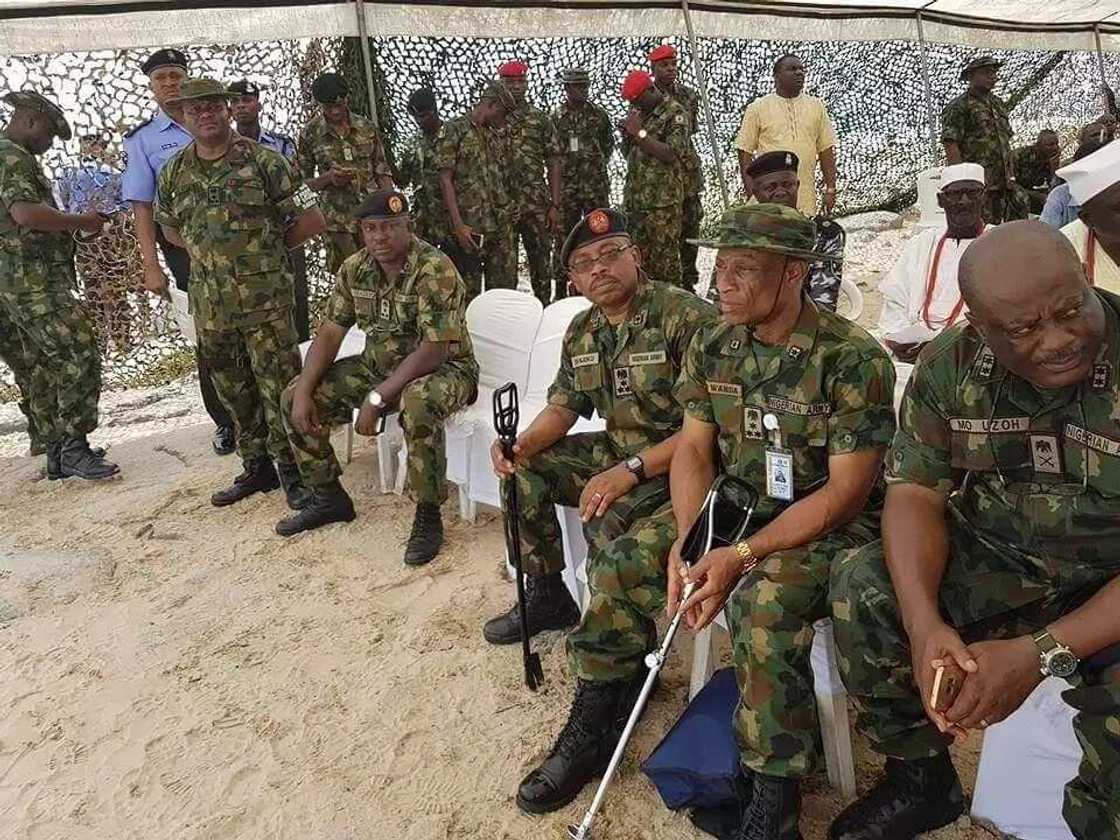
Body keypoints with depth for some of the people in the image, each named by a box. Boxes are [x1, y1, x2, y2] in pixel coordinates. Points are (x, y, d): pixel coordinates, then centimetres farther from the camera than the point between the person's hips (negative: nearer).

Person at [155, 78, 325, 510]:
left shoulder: (262, 161, -5)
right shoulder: (174, 174, 8)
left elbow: (311, 220, -4)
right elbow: (169, 228, 25)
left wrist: (268, 247, 4)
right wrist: (207, 253, 10)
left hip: (265, 300, -5)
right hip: (210, 306, 5)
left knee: (280, 387, -2)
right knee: (234, 392, 13)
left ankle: (292, 471, 10)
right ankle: (256, 467, 27)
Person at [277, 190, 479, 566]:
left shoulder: (435, 270, -24)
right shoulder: (355, 269, -2)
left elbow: (434, 351, -28)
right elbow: (330, 332, 0)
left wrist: (377, 398, -29)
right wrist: (304, 391, -13)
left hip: (444, 369, -7)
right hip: (379, 366, 7)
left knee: (418, 404, -41)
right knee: (294, 398, -3)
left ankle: (428, 516, -21)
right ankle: (328, 497, 14)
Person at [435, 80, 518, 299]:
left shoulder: (497, 136, 16)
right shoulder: (454, 130, -4)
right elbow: (445, 180, -9)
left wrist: (510, 215, 11)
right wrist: (458, 224, -16)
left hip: (503, 226, 6)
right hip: (471, 228, -6)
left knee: (506, 287, 8)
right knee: (469, 291, 2)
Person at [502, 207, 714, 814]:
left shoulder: (686, 317, -18)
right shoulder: (583, 332, 8)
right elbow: (562, 408, 13)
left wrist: (629, 471, -29)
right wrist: (521, 445, -8)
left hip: (678, 466, -9)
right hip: (617, 453, 9)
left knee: (623, 558, -32)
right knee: (526, 470, 7)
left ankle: (594, 725, -17)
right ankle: (548, 596, 24)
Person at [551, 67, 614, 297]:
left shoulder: (599, 114, 8)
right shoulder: (556, 117, 4)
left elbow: (609, 143, 16)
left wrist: (598, 163, 8)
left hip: (596, 184, 1)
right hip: (566, 185, -1)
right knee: (564, 234, 1)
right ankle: (561, 283, 8)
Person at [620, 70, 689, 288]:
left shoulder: (675, 113, -6)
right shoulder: (636, 112, 16)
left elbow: (671, 154, -17)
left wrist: (640, 133, -16)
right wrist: (628, 133, 1)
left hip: (663, 199, -7)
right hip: (635, 197, 7)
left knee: (664, 255, -5)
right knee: (639, 255, 9)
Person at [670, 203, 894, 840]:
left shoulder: (853, 359, -18)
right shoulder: (712, 346, 1)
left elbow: (845, 492, -19)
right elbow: (694, 449, 1)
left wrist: (743, 556, -27)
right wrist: (690, 540, -18)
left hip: (834, 525, -6)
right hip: (737, 507, 6)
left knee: (767, 592, -34)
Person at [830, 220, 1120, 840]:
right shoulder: (951, 364, -9)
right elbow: (916, 494, -9)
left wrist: (1041, 653, -32)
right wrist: (925, 625, -27)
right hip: (998, 560, 4)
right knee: (862, 586, -18)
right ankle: (920, 782, 3)